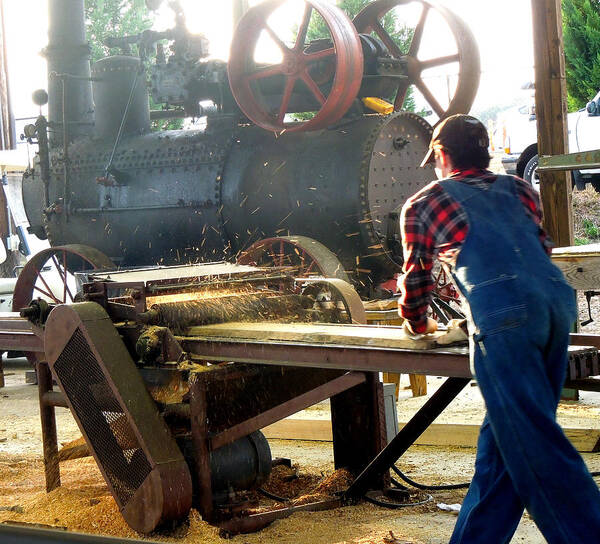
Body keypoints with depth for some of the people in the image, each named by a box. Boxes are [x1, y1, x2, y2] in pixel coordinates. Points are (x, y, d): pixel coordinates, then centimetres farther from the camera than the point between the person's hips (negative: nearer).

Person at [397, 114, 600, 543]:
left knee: (534, 446, -7)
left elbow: (417, 275, 30)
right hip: (557, 302, 6)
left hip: (503, 318, -5)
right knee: (502, 440, 13)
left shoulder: (422, 204, 20)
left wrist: (418, 323, 50)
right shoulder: (518, 189, 30)